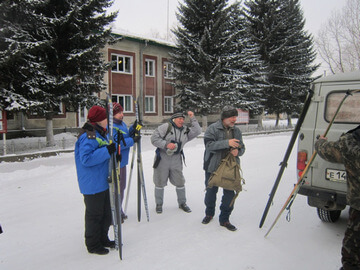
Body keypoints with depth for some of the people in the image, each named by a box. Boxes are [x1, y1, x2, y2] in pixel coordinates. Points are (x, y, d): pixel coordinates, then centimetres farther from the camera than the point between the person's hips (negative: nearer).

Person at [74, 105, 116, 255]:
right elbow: (86, 159, -29)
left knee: (106, 212, 19)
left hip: (103, 182, 10)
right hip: (92, 185, -10)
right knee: (94, 214, 4)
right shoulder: (88, 136, -21)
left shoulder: (99, 133, 11)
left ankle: (103, 238, 36)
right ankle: (93, 244, 21)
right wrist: (107, 151, -31)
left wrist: (114, 151, 10)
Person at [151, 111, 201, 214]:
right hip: (162, 158, -4)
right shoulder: (165, 127, -10)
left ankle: (182, 203, 28)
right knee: (160, 182, 7)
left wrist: (192, 118, -5)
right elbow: (154, 138, -14)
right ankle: (159, 204, 24)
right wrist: (166, 144, -24)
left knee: (180, 182, 9)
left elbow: (197, 131, -1)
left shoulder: (185, 130, 8)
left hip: (176, 160, 4)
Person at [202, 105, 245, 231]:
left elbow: (242, 148, 11)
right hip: (213, 167, -3)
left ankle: (224, 219, 21)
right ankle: (209, 213, 38)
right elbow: (209, 145, -23)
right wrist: (227, 143, -32)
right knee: (211, 192, 13)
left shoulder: (236, 131, 6)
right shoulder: (212, 129, -10)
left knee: (229, 194, 3)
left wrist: (238, 151, -13)